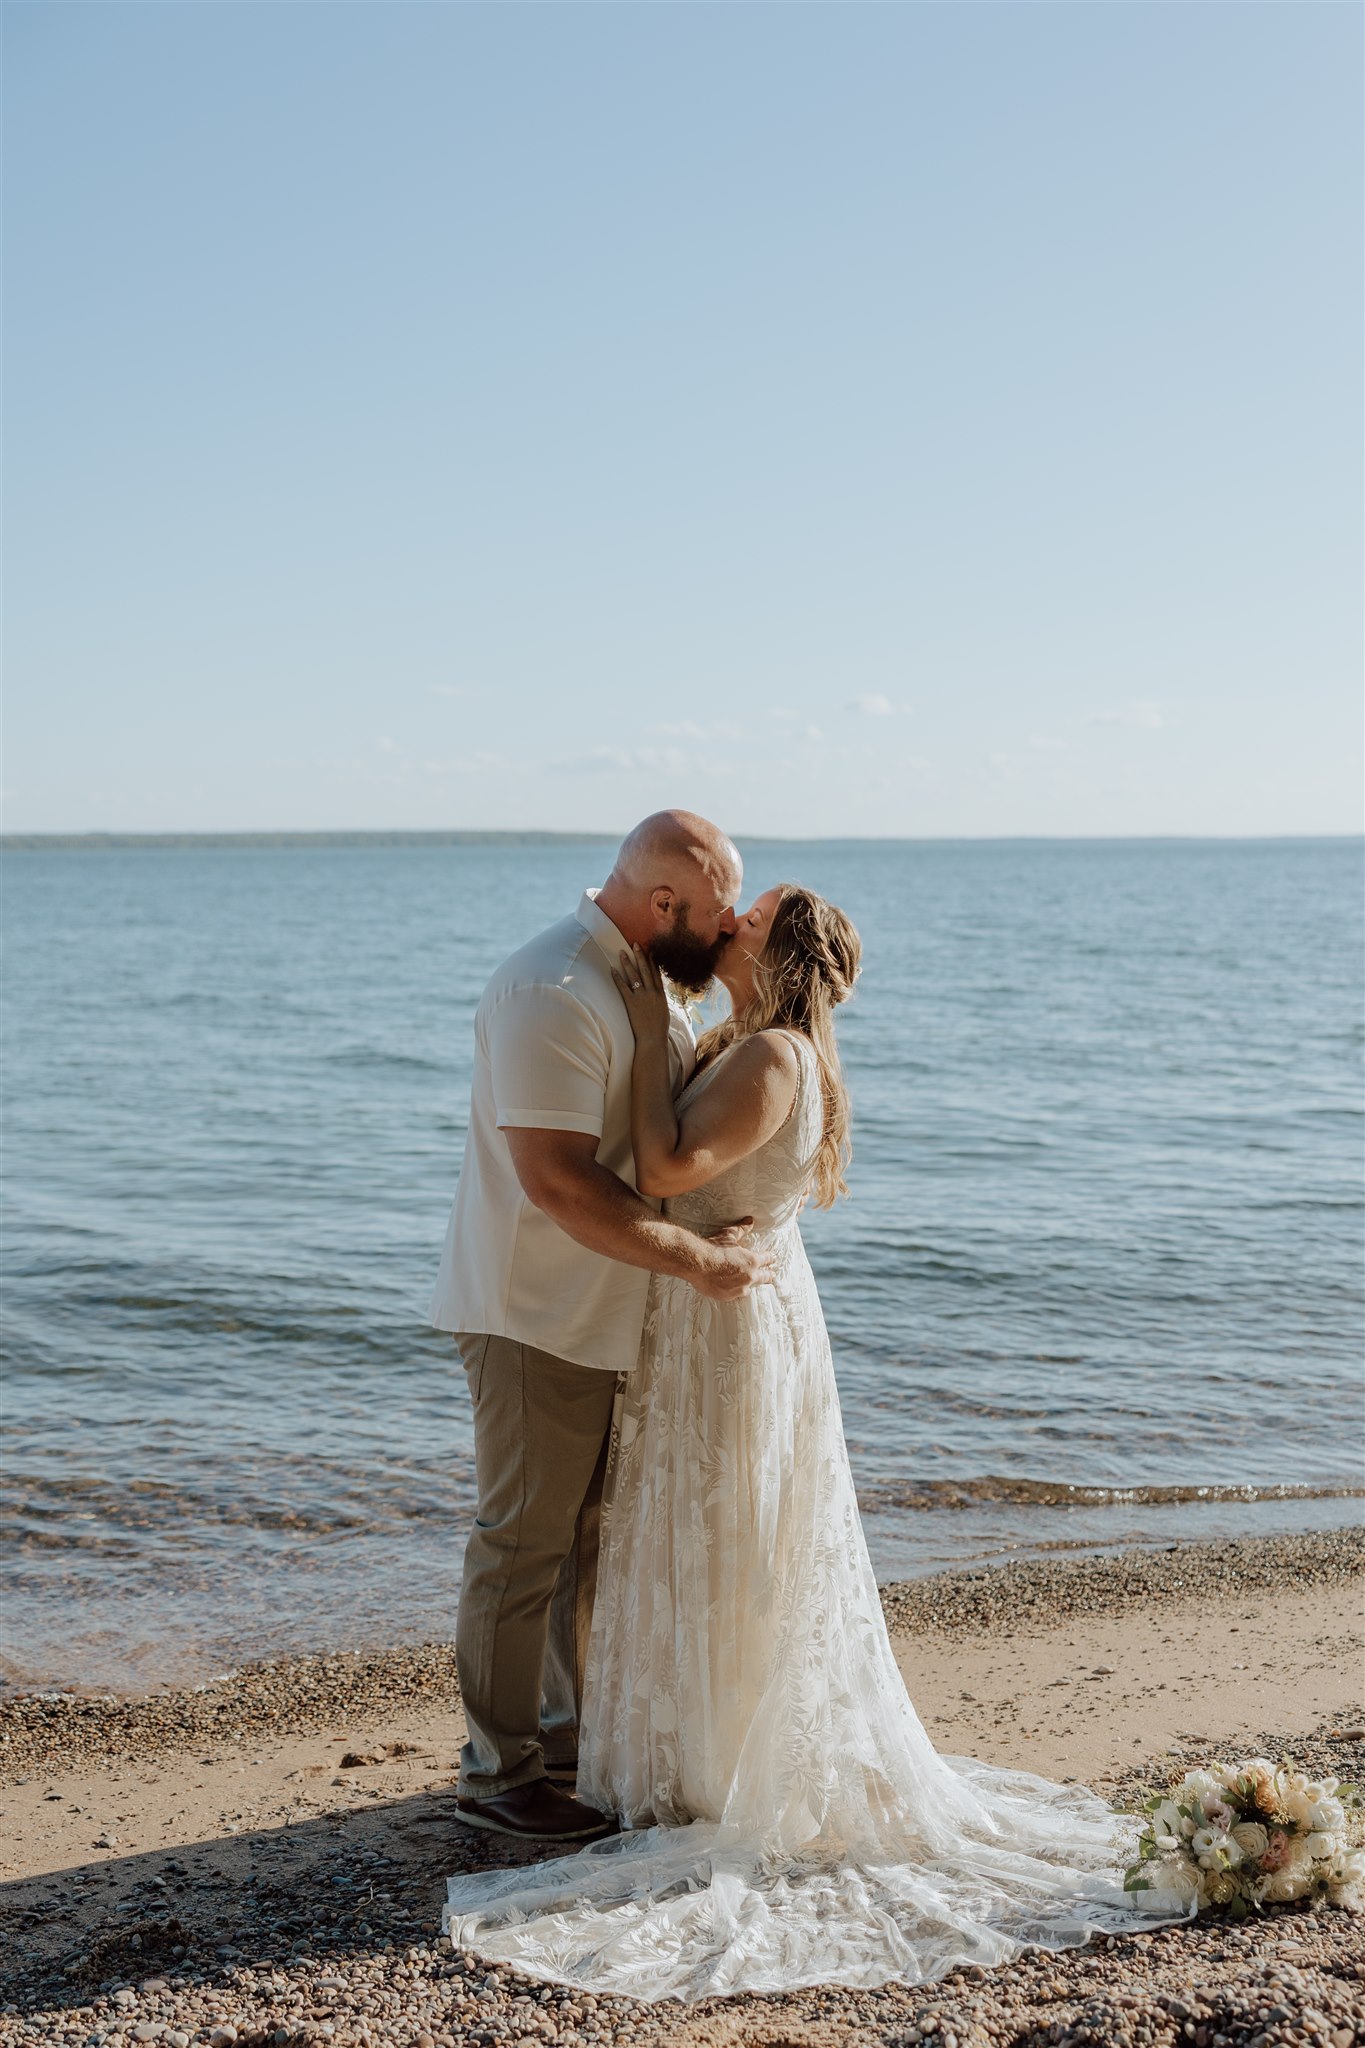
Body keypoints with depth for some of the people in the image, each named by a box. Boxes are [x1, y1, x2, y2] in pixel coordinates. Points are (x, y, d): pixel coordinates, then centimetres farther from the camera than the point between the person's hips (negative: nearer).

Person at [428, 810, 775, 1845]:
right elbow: (558, 1181, -28)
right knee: (527, 1544, 0)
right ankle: (498, 1773, 13)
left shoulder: (649, 984, 9)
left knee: (594, 1537, 17)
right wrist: (700, 1259, -22)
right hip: (538, 1320, -9)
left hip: (617, 1315, 10)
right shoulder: (550, 994, -23)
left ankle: (570, 1738, 31)